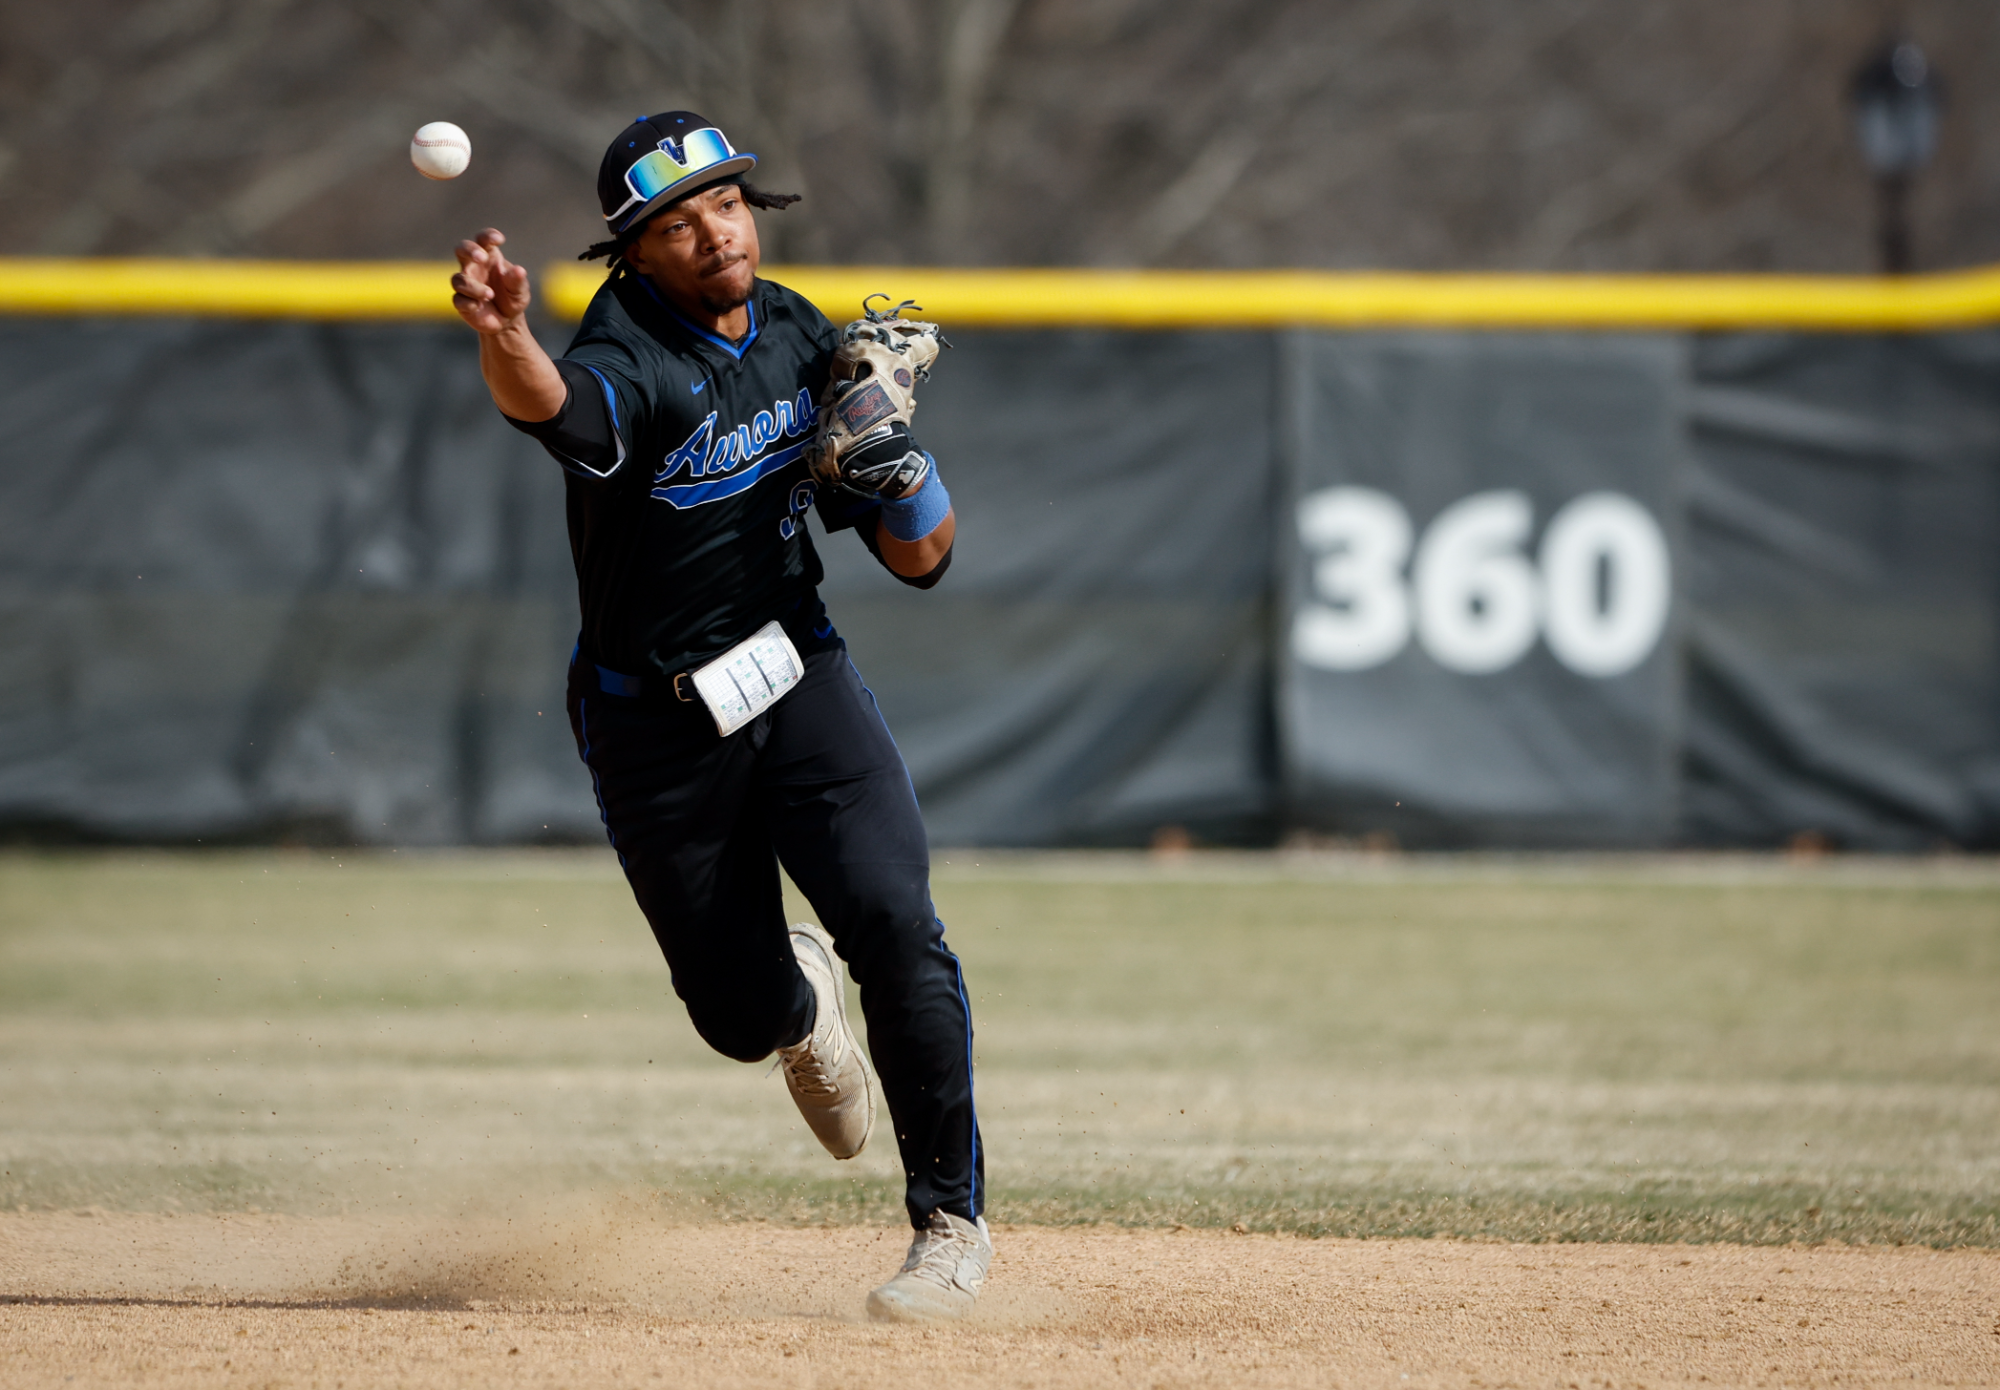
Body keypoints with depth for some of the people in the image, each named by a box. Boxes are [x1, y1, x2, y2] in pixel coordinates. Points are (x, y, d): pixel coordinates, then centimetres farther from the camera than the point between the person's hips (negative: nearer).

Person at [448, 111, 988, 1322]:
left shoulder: (805, 343, -1)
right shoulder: (631, 364, -19)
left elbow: (924, 560, 5)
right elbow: (553, 401, -47)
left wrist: (890, 451, -16)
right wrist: (505, 340, -70)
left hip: (801, 678, 3)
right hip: (656, 724, -3)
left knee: (894, 927, -19)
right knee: (742, 1013, 6)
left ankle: (951, 1220, -8)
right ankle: (804, 997, 45)